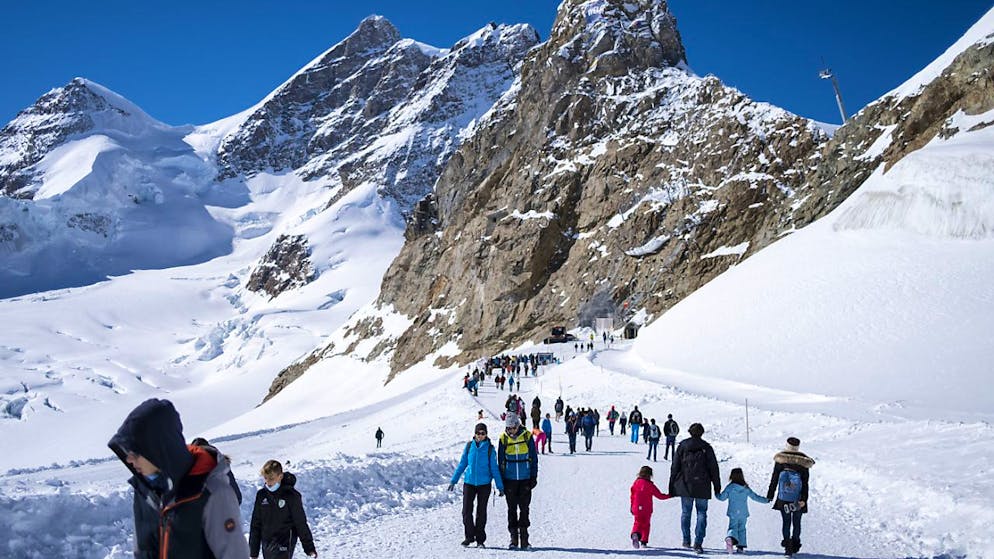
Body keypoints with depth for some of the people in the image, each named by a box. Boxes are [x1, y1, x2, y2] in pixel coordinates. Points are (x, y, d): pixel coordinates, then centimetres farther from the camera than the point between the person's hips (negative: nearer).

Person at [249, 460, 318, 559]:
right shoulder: (261, 495, 4)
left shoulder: (291, 495, -9)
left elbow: (301, 524, -4)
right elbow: (255, 524, 11)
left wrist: (309, 548, -1)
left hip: (283, 546, -6)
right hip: (266, 545, 6)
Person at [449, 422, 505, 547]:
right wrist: (453, 480, 9)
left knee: (481, 511, 6)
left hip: (484, 484, -1)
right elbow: (462, 464, 9)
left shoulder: (490, 448, -3)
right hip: (469, 482, 1)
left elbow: (494, 468, 1)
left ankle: (480, 539, 17)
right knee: (466, 511, -3)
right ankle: (469, 536, 13)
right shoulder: (469, 446, 1)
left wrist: (500, 487, 0)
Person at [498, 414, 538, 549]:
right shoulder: (503, 439, -1)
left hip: (525, 479, -1)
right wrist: (501, 481, 3)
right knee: (512, 509, 4)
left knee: (524, 508, 0)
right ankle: (513, 538, 10)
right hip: (510, 480, 1)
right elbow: (500, 460, 5)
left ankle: (524, 537, 7)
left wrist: (534, 477, 0)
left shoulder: (527, 436, -3)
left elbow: (534, 458, 5)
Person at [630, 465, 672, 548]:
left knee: (637, 523, 13)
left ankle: (635, 534, -18)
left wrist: (632, 507, 19)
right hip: (647, 510, -2)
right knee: (645, 525, 14)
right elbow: (660, 496, -1)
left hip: (637, 509, 2)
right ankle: (644, 542, 9)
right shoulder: (650, 485, -8)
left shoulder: (636, 483, 0)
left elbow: (632, 496, 8)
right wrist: (669, 496, 15)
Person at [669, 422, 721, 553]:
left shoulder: (682, 446, 2)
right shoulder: (706, 447, 1)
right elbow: (713, 468, 3)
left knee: (686, 513, 13)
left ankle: (686, 540, 16)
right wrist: (717, 486, 10)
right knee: (701, 514, 4)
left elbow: (675, 467, 3)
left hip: (685, 485, 1)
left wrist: (672, 485, 8)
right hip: (702, 487, -1)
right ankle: (698, 542, -5)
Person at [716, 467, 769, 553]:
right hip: (743, 514, 2)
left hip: (733, 513, -2)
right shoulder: (746, 488, 0)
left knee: (732, 528, -1)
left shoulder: (729, 487, -5)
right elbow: (755, 497, 7)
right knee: (742, 529, 14)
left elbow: (722, 497, 1)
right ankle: (741, 546, 9)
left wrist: (717, 493, 22)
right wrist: (766, 500, 21)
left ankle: (730, 538, -32)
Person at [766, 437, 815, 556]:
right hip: (798, 499, 1)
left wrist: (770, 495, 6)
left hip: (783, 499, 0)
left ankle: (788, 546, -2)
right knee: (796, 522, 14)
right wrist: (803, 499, -6)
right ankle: (795, 545, 19)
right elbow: (805, 483, -6)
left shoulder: (780, 459, -4)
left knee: (786, 522, 6)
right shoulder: (803, 461, -3)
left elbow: (774, 479, -1)